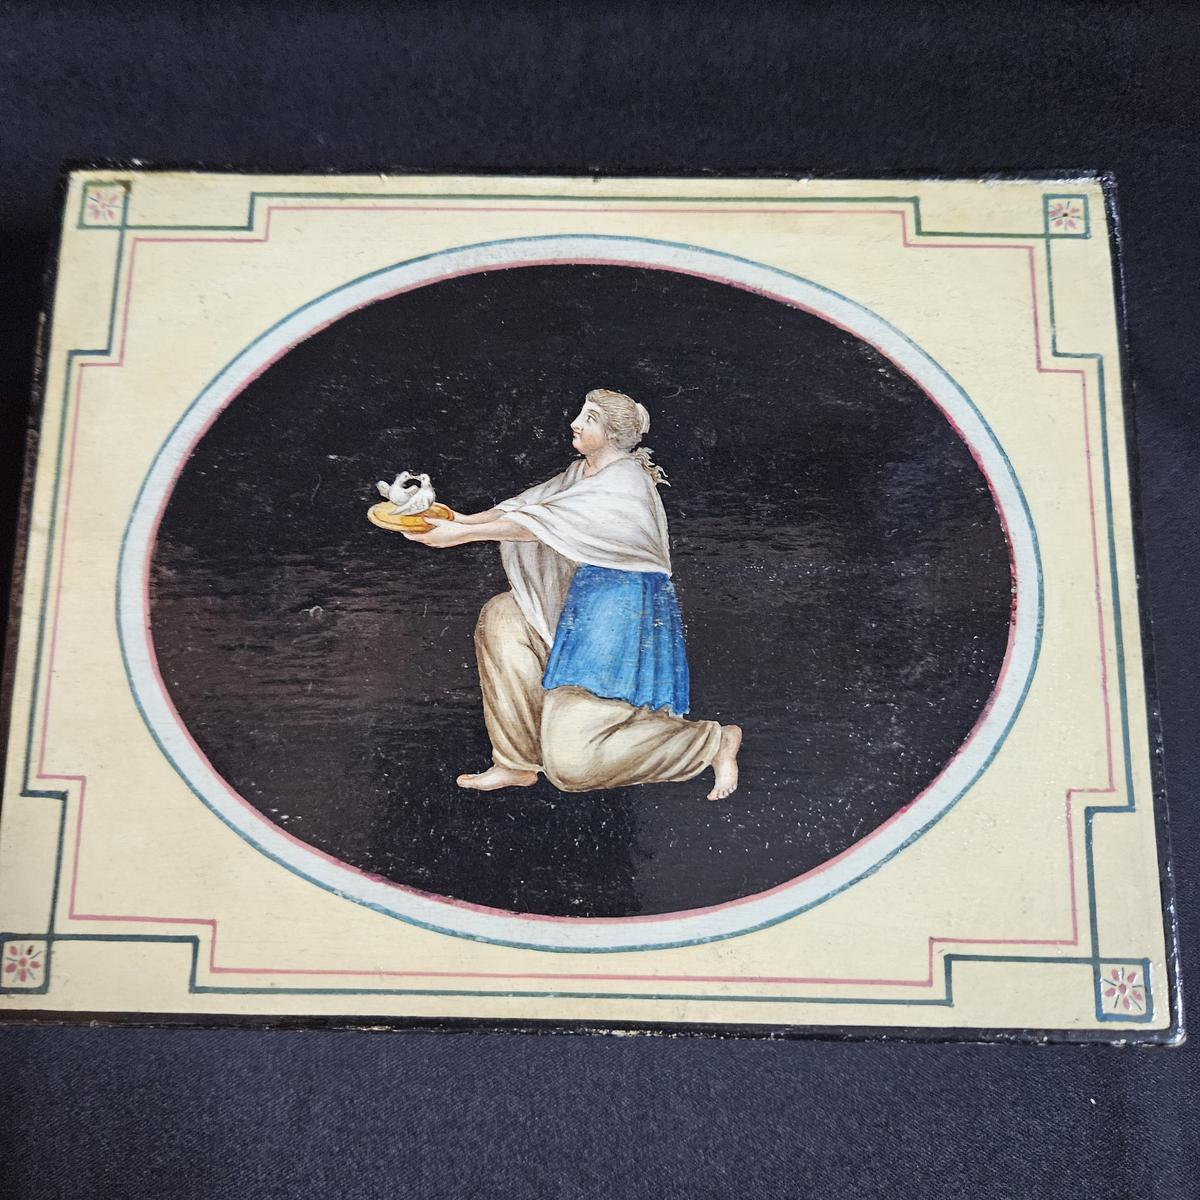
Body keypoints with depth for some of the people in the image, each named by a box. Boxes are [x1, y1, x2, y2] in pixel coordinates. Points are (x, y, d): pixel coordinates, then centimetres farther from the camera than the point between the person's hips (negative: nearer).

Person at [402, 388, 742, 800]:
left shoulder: (626, 479, -16)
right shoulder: (582, 472, 13)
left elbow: (550, 521, -21)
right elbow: (529, 503, 6)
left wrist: (464, 534, -22)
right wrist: (465, 520, -8)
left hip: (625, 615, -9)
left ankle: (714, 741, 3)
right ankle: (517, 762, 4)